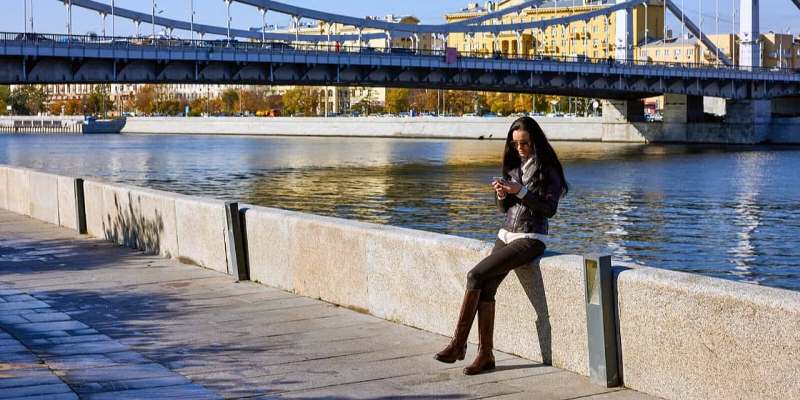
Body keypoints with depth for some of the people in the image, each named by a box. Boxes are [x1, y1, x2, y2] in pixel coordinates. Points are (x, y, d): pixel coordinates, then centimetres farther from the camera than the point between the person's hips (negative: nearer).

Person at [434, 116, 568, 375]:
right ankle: (485, 355, -9)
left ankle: (458, 344, -14)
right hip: (506, 234, 7)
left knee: (475, 276, -19)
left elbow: (549, 209, -13)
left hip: (530, 239, -7)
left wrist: (520, 191, -20)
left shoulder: (548, 169, -6)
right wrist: (502, 195, -4)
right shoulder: (514, 165, 14)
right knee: (486, 289, -11)